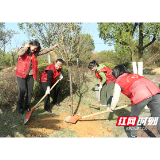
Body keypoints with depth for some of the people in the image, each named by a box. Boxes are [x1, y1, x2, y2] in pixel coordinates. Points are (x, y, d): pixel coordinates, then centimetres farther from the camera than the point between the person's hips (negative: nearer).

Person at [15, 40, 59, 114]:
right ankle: (20, 107, 8)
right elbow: (20, 54, -26)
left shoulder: (35, 53, 9)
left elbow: (44, 50, 9)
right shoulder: (23, 50, -4)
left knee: (30, 91, 6)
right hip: (21, 74, -5)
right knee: (22, 91, -8)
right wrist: (25, 47, -17)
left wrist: (53, 47, 6)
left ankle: (27, 106, 22)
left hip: (30, 75, 5)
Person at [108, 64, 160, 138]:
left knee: (133, 117, 20)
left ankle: (133, 135, 31)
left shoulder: (118, 81, 19)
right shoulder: (135, 75, 34)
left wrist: (112, 108, 37)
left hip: (140, 96, -5)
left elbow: (115, 98, 20)